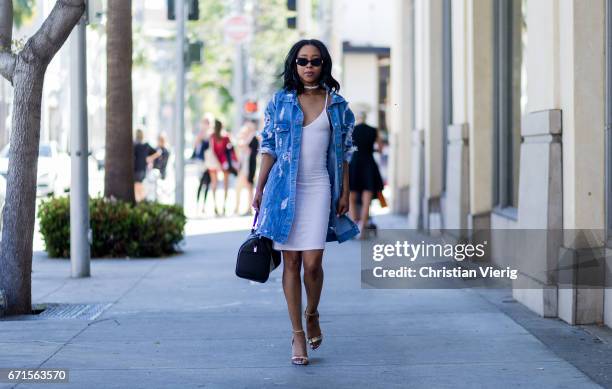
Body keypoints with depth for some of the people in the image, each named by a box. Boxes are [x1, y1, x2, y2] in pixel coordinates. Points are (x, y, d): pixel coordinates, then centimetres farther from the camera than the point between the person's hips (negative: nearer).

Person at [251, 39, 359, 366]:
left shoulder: (337, 105, 8)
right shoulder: (279, 102, 6)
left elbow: (345, 151, 10)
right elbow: (268, 147, 7)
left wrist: (345, 192, 6)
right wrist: (259, 189, 3)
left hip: (318, 189, 0)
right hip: (284, 189, 0)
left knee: (312, 262, -8)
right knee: (291, 261, 1)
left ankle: (312, 315, 21)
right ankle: (298, 334, 9)